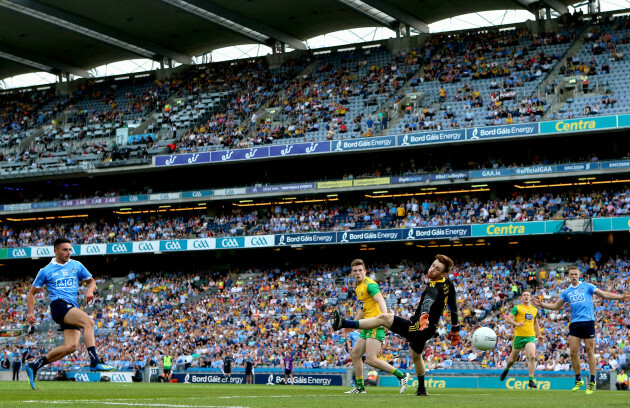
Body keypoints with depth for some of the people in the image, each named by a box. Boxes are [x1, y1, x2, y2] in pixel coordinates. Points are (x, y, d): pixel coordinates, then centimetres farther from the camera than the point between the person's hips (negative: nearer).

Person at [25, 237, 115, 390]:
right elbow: (31, 293, 15)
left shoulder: (76, 266, 17)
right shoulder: (46, 271, 9)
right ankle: (94, 362, -36)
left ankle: (34, 366, 1)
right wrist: (31, 313, 2)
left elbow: (91, 281, 27)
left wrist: (89, 290, 3)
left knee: (71, 346, -12)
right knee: (88, 321, -29)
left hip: (72, 309, 5)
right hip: (59, 304, -5)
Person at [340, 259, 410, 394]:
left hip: (376, 326, -10)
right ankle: (360, 387, 22)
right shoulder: (358, 288, 19)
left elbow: (380, 300, -27)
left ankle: (401, 375, -11)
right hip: (367, 327, 10)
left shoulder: (369, 284, -11)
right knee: (355, 354, 13)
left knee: (371, 359, -18)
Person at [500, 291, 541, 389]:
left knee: (532, 357, -19)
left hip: (530, 337, 2)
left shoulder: (535, 310, 15)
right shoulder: (517, 308, 1)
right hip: (519, 336, -2)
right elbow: (508, 319, -6)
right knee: (513, 359, 9)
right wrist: (516, 324, -23)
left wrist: (538, 334, 21)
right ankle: (507, 369, 44)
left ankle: (531, 380, -15)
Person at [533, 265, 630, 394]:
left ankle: (592, 382, 3)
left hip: (588, 322, -4)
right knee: (573, 352, -3)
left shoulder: (587, 286, 6)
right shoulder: (566, 292, 17)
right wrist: (542, 304, 7)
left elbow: (604, 294, 2)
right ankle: (578, 380, 12)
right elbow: (556, 306, 21)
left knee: (590, 351, -3)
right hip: (574, 324, 4)